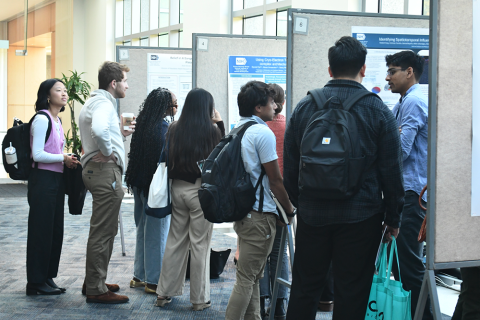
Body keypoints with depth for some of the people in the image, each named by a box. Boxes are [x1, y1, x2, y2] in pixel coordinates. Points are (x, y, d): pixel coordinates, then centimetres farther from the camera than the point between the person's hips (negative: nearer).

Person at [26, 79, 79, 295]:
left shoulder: (57, 120, 15)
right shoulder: (42, 119, -13)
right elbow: (37, 154, -18)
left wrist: (68, 159, 6)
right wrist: (63, 158, -15)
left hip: (56, 180, 9)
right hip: (43, 180, -9)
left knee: (55, 230, 11)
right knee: (41, 230, -4)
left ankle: (47, 278, 19)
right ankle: (36, 282, 3)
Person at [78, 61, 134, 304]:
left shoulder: (93, 102, 20)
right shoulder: (104, 104, -15)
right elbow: (99, 131, -36)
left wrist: (121, 134, 13)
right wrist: (109, 152, -21)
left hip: (95, 170, 11)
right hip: (105, 171, -11)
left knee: (104, 231, 20)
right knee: (103, 232, -6)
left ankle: (94, 282, 29)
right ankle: (96, 290, -1)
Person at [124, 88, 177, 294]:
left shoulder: (143, 124, 9)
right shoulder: (163, 127, -17)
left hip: (140, 184, 9)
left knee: (143, 230, 16)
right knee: (157, 232, -2)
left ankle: (140, 276, 23)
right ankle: (154, 281, 3)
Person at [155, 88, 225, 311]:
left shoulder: (174, 129, 1)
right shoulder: (211, 131, -11)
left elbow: (168, 158, 7)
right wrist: (220, 124, 4)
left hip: (177, 188, 4)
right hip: (201, 190, -4)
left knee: (175, 241, 14)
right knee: (200, 245, 3)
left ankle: (164, 292, 20)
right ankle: (199, 299, 10)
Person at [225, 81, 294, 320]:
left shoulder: (237, 130, 12)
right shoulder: (263, 133, -15)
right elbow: (275, 180, -14)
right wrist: (289, 209, 0)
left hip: (242, 210, 9)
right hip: (260, 213, -9)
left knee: (252, 276, 17)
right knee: (247, 278, -6)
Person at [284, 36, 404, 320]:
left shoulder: (304, 107, 4)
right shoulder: (378, 111, -4)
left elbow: (289, 165, 9)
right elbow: (392, 171, -2)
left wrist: (296, 202, 19)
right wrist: (393, 218, 6)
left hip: (312, 212, 3)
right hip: (361, 217, -3)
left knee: (305, 287, 12)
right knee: (352, 292, 5)